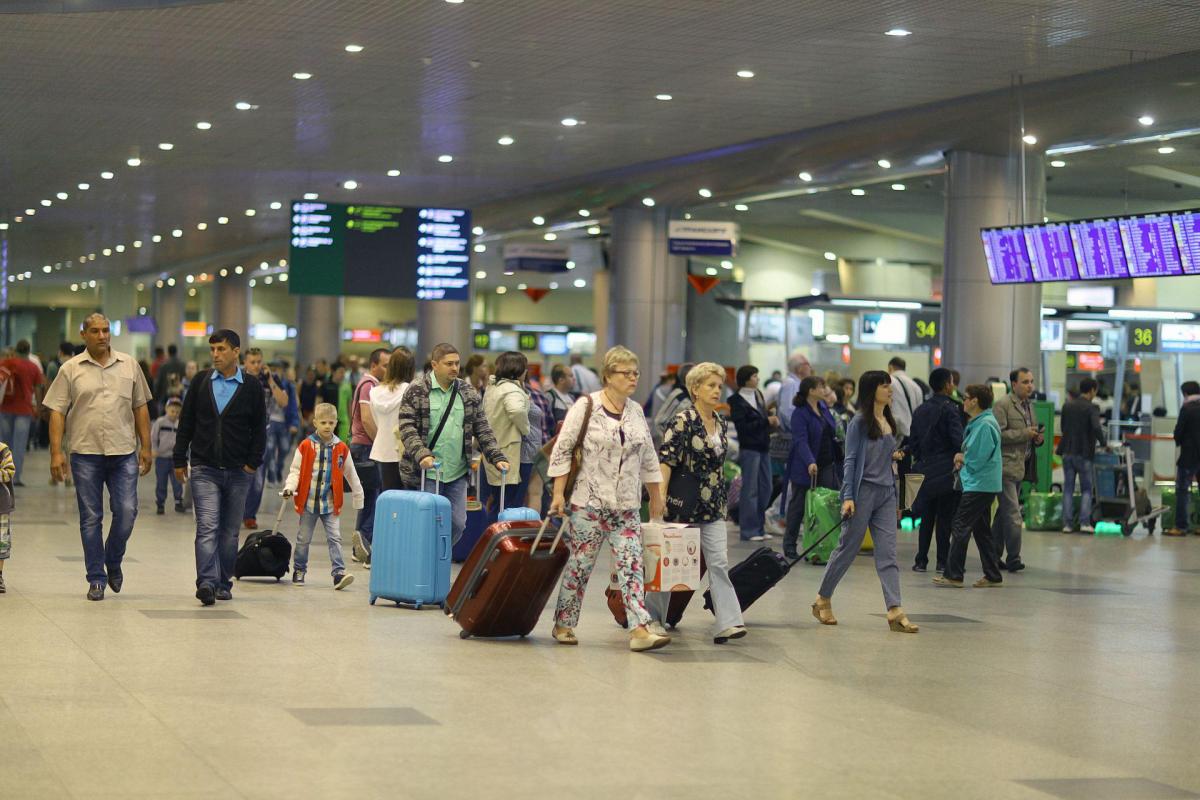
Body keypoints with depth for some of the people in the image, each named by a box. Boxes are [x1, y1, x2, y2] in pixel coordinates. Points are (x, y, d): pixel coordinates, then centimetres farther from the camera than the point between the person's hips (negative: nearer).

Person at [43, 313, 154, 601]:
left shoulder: (129, 365, 9)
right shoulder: (71, 369, 3)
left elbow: (140, 407, 13)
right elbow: (57, 412, 1)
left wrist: (145, 447, 8)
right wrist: (56, 452, -8)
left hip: (124, 452, 1)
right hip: (86, 453, -1)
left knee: (126, 511, -5)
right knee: (90, 518, 3)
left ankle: (113, 562, 20)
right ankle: (96, 579, 11)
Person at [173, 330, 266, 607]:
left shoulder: (252, 387, 3)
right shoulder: (200, 382, 6)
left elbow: (259, 429, 5)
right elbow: (186, 424, 8)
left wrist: (253, 463, -3)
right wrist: (180, 460, 5)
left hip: (238, 470, 1)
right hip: (204, 469, -1)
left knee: (229, 531, 8)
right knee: (207, 527, -12)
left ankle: (223, 584, 17)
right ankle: (206, 583, -21)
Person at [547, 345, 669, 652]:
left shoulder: (636, 411, 10)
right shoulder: (586, 406, -7)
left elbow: (648, 457, 19)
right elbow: (562, 450, -7)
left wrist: (656, 496, 19)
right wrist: (558, 494, -11)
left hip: (626, 506, 5)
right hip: (589, 501, -5)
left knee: (631, 564, -5)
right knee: (580, 564, 3)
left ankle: (640, 631, -12)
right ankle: (563, 625, 18)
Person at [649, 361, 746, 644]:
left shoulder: (720, 423, 10)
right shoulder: (683, 421, -11)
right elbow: (666, 459, -16)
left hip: (712, 506, 6)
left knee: (719, 563, -5)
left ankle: (727, 623, -11)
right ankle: (653, 617, 20)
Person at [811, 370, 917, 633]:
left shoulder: (889, 421, 12)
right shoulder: (860, 422, -8)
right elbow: (851, 460, -10)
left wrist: (895, 455, 6)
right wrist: (848, 497, -15)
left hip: (886, 493, 6)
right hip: (864, 490, -6)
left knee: (888, 553, -2)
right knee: (848, 548, 3)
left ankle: (895, 611, -9)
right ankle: (823, 600, 21)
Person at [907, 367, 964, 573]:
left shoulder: (920, 410, 9)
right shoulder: (950, 409, -11)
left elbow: (913, 442, 11)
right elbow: (959, 440, -19)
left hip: (926, 470, 5)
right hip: (947, 470, -5)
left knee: (926, 517, 11)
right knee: (945, 517, 1)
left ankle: (921, 560, 9)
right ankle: (942, 561, 3)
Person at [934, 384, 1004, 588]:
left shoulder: (985, 425, -17)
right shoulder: (977, 422, 15)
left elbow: (978, 459, -20)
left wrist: (961, 458, -3)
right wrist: (962, 458, 3)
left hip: (979, 485, -10)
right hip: (983, 485, 10)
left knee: (961, 528, -8)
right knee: (982, 530, 13)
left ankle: (953, 575, -6)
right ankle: (993, 576, 17)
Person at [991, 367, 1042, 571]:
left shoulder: (1028, 406, 17)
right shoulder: (1002, 405, -10)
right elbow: (997, 434, -19)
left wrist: (1036, 438, 6)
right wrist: (1024, 434, -19)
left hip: (1020, 467, 9)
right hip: (1005, 466, -9)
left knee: (1004, 512, 14)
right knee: (1013, 514, -11)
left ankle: (993, 555, 21)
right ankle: (1013, 559, -9)